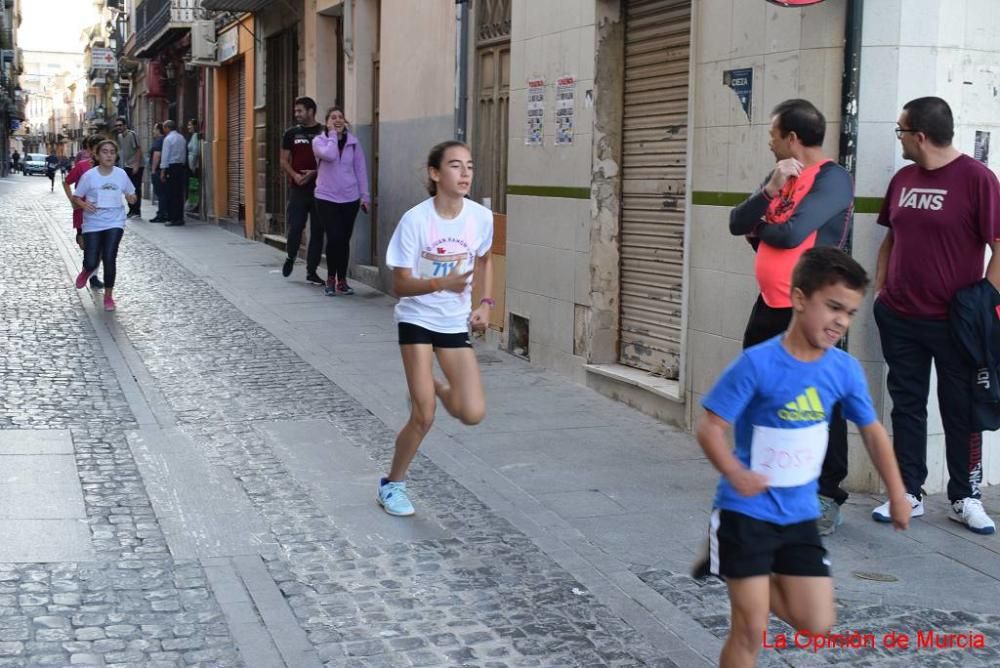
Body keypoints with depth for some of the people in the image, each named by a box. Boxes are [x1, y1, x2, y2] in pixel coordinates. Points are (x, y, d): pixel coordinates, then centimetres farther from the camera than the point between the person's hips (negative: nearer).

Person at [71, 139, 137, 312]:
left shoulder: (121, 174, -1)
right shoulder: (89, 176, -7)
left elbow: (130, 194, 13)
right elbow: (76, 197, 2)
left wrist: (131, 197, -11)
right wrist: (84, 204, -20)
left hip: (115, 223, 1)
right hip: (93, 224, -1)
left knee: (109, 259, -10)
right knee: (91, 262, -3)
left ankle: (108, 296, 10)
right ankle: (87, 271, 38)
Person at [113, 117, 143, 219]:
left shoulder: (132, 135, -14)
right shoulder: (119, 136, 10)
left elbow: (138, 150, -17)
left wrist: (136, 165, -20)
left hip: (135, 166, -8)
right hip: (126, 166, 8)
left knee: (136, 189, -4)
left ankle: (137, 212, 0)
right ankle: (131, 210, 18)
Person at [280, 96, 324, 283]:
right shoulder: (291, 133, 8)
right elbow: (284, 161, 9)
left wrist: (314, 173, -13)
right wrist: (294, 175, -10)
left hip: (319, 188, -1)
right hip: (297, 189, 1)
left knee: (317, 231, 2)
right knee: (295, 228, -5)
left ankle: (312, 271, 11)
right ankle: (290, 257, 23)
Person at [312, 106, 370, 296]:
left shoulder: (353, 142, 5)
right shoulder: (319, 140, -2)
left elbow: (360, 169, 7)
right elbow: (329, 155, -24)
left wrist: (364, 196, 5)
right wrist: (332, 134, -13)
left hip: (350, 199, 2)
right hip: (326, 198, -2)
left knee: (344, 240, 6)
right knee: (334, 238, -9)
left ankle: (342, 280, 16)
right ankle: (331, 279, 8)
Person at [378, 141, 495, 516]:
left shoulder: (481, 217, -8)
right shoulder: (415, 220, -19)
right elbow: (400, 285, -17)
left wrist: (485, 302, 2)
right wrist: (442, 282, -33)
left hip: (456, 323, 4)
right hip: (417, 320, -3)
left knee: (473, 414, -7)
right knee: (424, 416, -8)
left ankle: (434, 387, 27)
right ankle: (393, 484, 17)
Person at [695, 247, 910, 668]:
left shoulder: (845, 369, -5)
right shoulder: (758, 364, -20)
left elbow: (872, 431, 10)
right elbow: (710, 428, -18)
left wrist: (897, 494, 14)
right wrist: (735, 474, -35)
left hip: (800, 515, 5)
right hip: (746, 512, -5)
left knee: (816, 625, 6)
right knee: (751, 629, -3)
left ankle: (737, 571, 27)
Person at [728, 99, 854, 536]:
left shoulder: (832, 179, -12)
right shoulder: (781, 176, 14)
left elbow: (792, 233, -23)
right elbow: (737, 224, 5)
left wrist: (758, 230, -2)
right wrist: (770, 189, -12)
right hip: (770, 305, 9)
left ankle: (829, 498, 0)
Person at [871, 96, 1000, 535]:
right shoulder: (903, 179, 8)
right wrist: (880, 288, 10)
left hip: (954, 321, -5)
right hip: (900, 317, 6)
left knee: (961, 411, 7)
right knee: (906, 405, 10)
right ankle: (908, 493, 20)